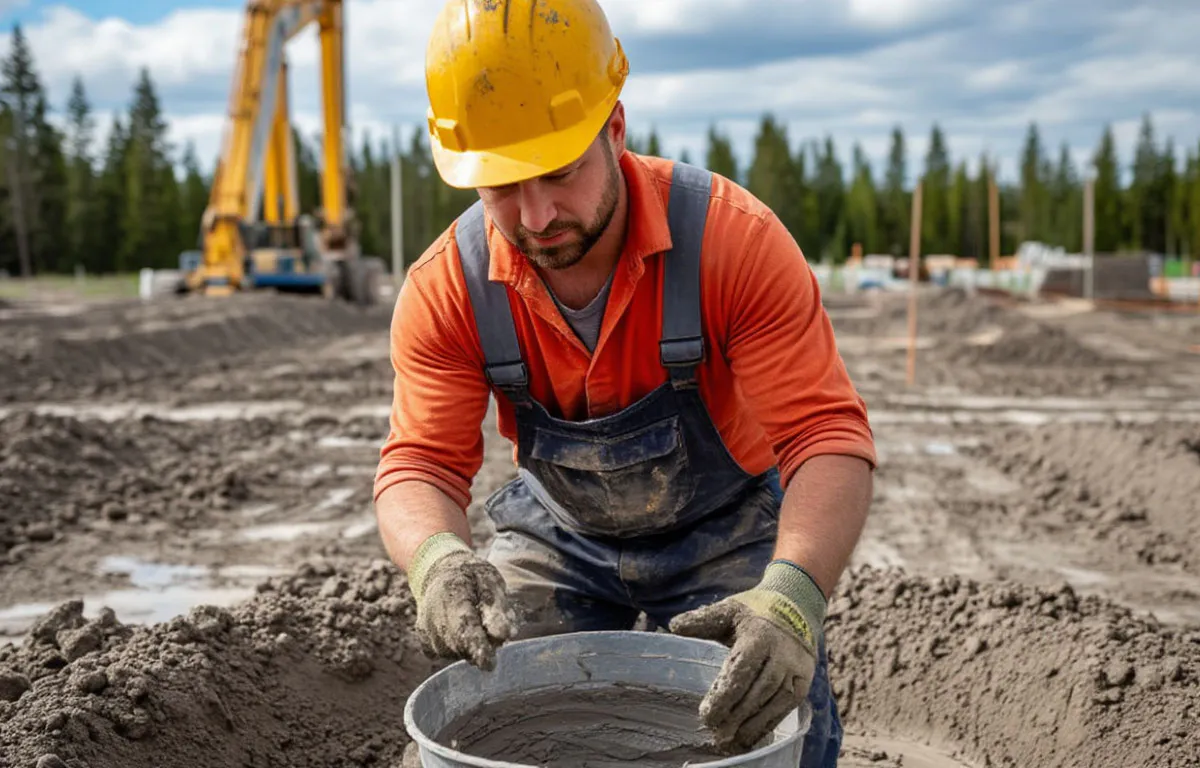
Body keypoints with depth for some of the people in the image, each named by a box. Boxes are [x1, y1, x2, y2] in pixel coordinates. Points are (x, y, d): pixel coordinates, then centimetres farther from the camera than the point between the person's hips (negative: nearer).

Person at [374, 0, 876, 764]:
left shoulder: (735, 239, -29)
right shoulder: (445, 288, -20)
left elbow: (828, 433, -33)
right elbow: (421, 463, -21)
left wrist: (794, 594, -51)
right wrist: (438, 558, -45)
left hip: (725, 535, -2)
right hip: (560, 539, 2)